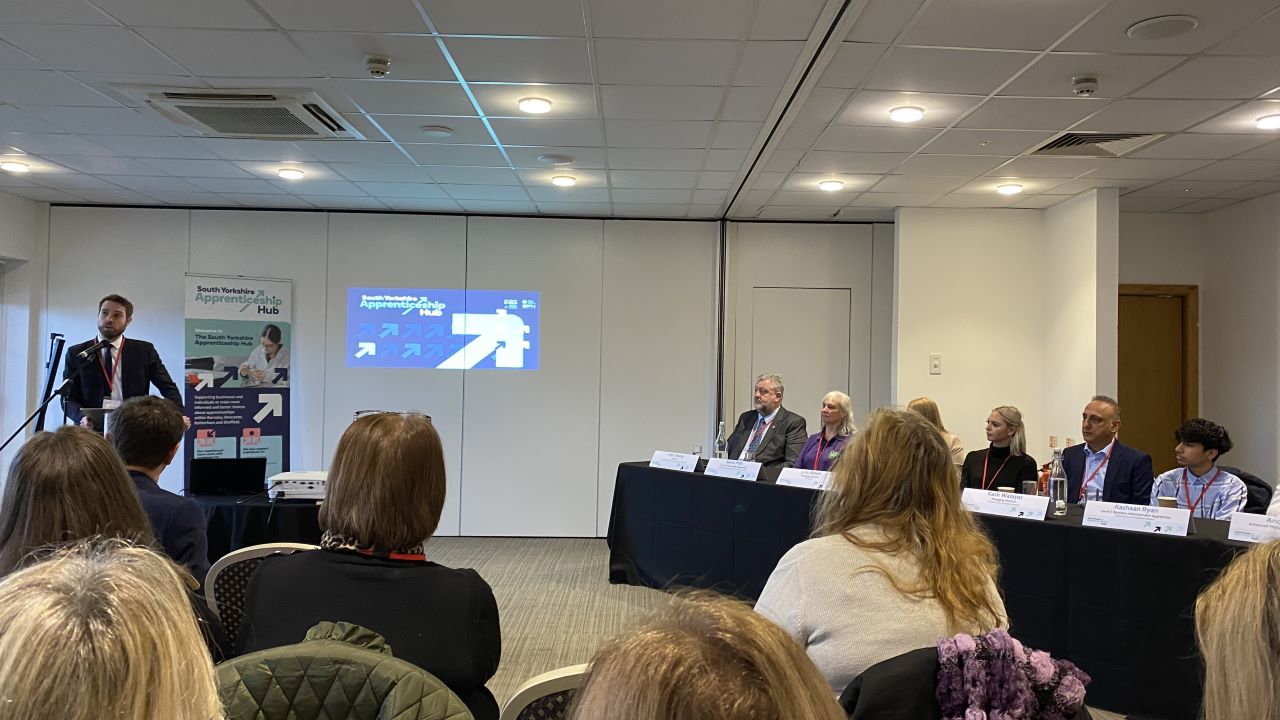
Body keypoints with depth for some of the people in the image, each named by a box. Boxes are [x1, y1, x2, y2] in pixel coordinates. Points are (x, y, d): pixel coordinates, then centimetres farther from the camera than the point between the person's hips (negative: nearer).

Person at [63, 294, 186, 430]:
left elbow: (169, 388, 5)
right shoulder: (76, 353, 11)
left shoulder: (144, 351, 9)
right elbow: (68, 398, 8)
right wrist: (82, 417, -14)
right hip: (92, 429, 0)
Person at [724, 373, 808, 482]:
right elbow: (728, 450, 20)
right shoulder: (745, 418, 21)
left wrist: (762, 472, -21)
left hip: (765, 481, -5)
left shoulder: (793, 422, 1)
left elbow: (793, 464, -9)